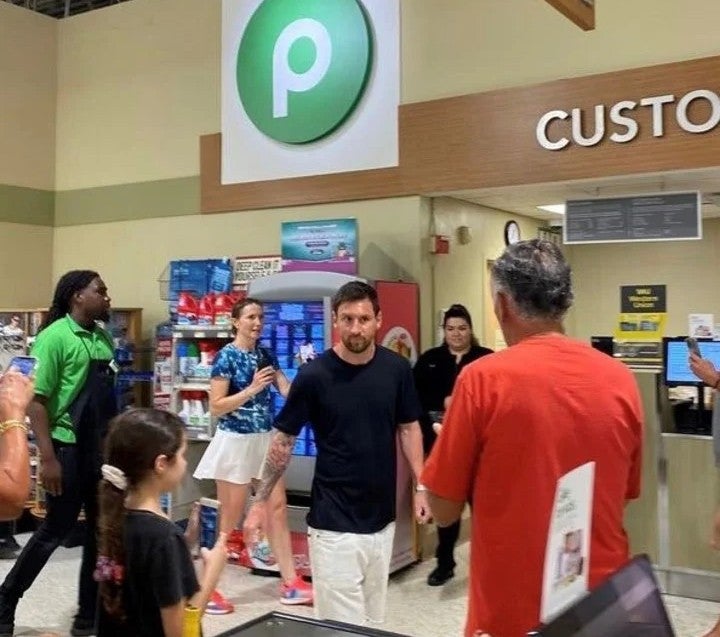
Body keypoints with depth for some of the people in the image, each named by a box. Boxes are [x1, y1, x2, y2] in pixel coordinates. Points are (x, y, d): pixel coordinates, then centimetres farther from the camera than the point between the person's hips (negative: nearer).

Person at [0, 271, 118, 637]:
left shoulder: (104, 338, 9)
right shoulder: (55, 336, -12)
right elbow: (35, 399, -15)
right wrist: (47, 457, -20)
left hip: (102, 448, 7)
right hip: (68, 447, -7)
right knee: (57, 528, 3)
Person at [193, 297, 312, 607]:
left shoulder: (265, 355, 8)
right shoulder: (226, 356, -11)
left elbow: (289, 391, 3)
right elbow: (216, 407, -14)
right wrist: (252, 389, -22)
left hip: (265, 440, 6)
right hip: (235, 442, -6)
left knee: (278, 508, 8)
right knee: (230, 518, 2)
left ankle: (290, 583, 17)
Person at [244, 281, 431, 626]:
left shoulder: (396, 369, -3)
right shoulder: (314, 375, -12)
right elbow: (284, 440, -3)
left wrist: (421, 485, 1)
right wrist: (261, 501, -4)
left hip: (382, 516, 4)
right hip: (333, 521, -4)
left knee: (374, 619, 17)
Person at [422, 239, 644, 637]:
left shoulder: (484, 378, -15)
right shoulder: (620, 380, -4)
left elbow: (444, 509, -8)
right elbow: (626, 493, 10)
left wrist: (456, 436, 8)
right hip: (604, 601, 4)